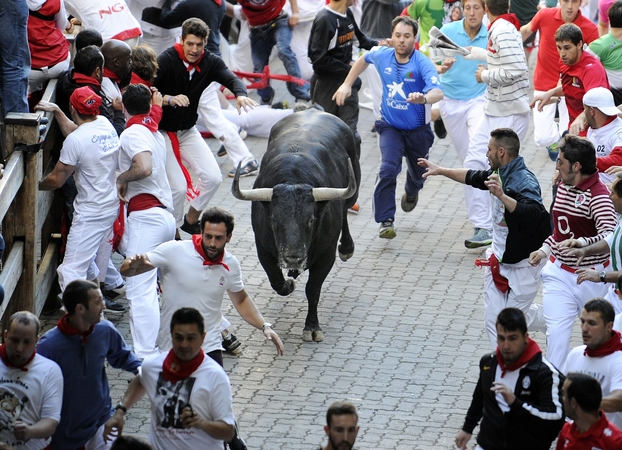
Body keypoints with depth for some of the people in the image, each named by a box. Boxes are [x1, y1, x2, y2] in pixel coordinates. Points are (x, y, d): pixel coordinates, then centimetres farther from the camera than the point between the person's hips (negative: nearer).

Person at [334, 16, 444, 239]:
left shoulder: (422, 63, -25)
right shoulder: (382, 56, -11)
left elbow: (438, 91, -40)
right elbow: (364, 59, 15)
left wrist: (424, 98, -62)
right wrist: (347, 85, 10)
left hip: (418, 131, -1)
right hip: (390, 127, 1)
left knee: (417, 173, 20)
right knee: (388, 169, -23)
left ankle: (411, 193, 58)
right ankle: (386, 221, -20)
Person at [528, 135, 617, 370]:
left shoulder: (598, 195, -20)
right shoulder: (563, 187, 6)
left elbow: (609, 238, -34)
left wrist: (582, 243, -50)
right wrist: (544, 250, 10)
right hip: (559, 271, 6)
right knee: (556, 331, -7)